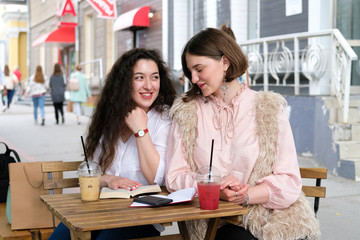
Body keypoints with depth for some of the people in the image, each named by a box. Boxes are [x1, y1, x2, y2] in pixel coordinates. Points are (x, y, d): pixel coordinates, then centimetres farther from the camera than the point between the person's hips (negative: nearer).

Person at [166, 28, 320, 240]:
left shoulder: (269, 109, 4)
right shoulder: (186, 113, 8)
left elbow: (288, 181, -2)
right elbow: (175, 177, 2)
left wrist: (245, 196, -18)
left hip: (274, 218, 2)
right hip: (220, 222, -1)